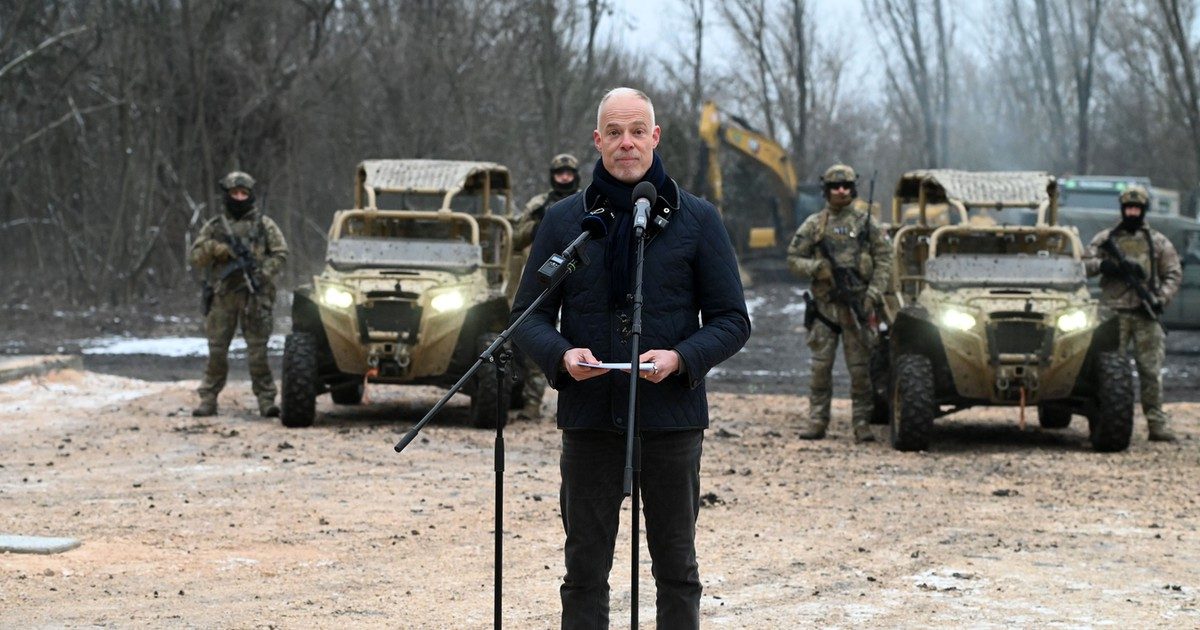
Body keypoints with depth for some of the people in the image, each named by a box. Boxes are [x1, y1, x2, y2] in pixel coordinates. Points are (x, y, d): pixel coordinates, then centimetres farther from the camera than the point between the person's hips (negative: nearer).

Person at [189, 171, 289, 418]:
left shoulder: (264, 225, 8)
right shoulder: (214, 226, 13)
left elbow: (280, 254, 3)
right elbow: (195, 258, 10)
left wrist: (263, 275, -11)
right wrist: (213, 249, -10)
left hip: (254, 296, -2)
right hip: (222, 295, 2)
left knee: (257, 350, -4)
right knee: (216, 350, 2)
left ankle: (266, 399, -2)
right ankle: (208, 399, 7)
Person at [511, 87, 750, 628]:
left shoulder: (697, 220, 3)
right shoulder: (563, 220, 6)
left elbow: (732, 320, 3)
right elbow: (528, 315, 7)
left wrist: (680, 358, -16)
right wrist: (562, 355, -14)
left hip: (671, 418, -1)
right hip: (590, 417, 1)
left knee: (677, 569, 7)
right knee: (585, 570, 4)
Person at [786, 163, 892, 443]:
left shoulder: (865, 221, 5)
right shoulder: (814, 224, 8)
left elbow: (884, 258, 3)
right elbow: (793, 259, 9)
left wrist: (874, 293, -8)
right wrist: (816, 267, -11)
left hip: (856, 303, -1)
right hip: (825, 303, 1)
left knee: (860, 366, -1)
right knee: (820, 365, 1)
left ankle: (862, 422, 4)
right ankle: (817, 421, 7)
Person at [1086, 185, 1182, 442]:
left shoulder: (1158, 241, 11)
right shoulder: (1105, 238, 10)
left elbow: (1174, 273, 10)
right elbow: (1085, 264, 2)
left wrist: (1162, 298, -7)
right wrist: (1106, 265, -17)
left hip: (1146, 314, 0)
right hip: (1114, 312, 0)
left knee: (1151, 371, -1)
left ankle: (1157, 423, 3)